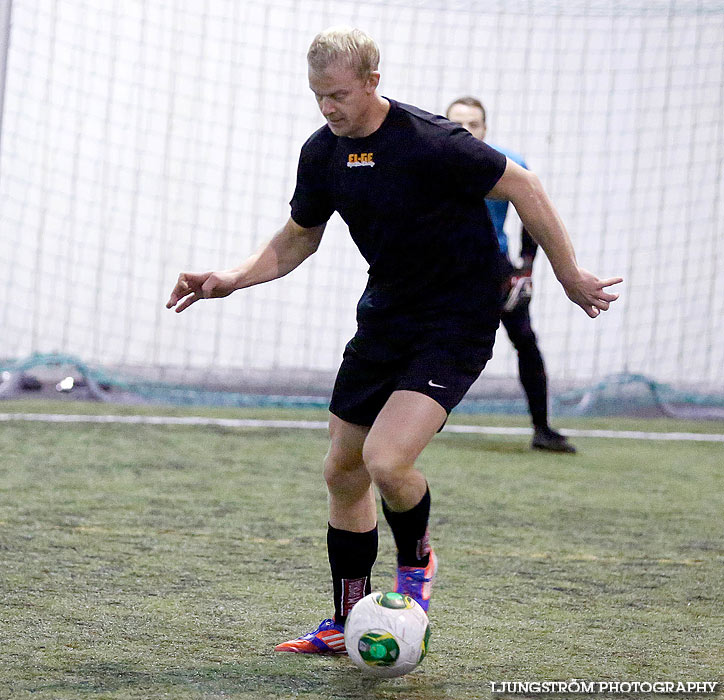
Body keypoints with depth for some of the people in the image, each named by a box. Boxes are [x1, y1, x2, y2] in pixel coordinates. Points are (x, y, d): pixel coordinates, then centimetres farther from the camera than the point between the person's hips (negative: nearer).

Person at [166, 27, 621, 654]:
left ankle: (416, 561, 9)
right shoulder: (323, 153, -1)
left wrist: (570, 275, -6)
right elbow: (298, 238, 14)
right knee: (343, 470, 9)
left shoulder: (431, 143, -23)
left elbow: (521, 186, -12)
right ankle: (347, 625, 24)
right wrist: (231, 279, -2)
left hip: (456, 324, -7)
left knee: (386, 460, -23)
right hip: (385, 315, 7)